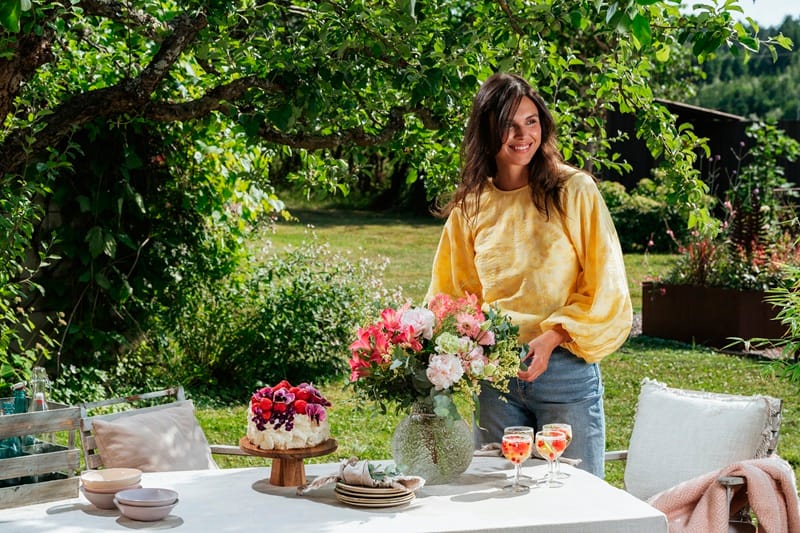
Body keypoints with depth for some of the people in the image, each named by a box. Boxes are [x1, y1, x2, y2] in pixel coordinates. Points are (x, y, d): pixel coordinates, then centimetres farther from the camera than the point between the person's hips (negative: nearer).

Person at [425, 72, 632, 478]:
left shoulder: (575, 192, -3)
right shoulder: (470, 207, 8)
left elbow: (604, 287, -4)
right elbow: (455, 293, 15)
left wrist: (551, 338, -15)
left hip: (566, 369, -3)